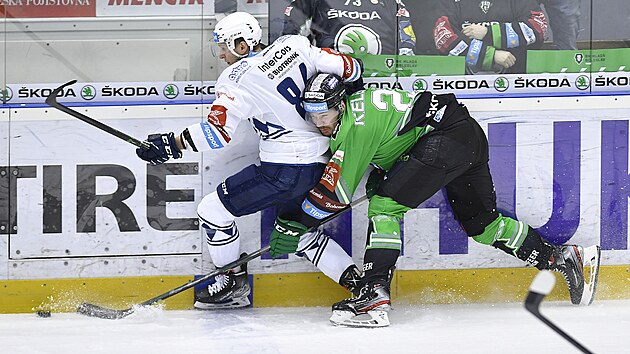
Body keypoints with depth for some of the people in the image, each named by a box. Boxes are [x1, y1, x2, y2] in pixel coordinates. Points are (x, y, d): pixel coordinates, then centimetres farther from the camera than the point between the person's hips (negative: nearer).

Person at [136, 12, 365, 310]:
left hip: (284, 171, -8)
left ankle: (234, 285, 16)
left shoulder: (237, 78, -13)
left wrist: (171, 144, -13)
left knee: (212, 210, 4)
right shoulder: (293, 44, 3)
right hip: (321, 166, 8)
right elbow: (348, 69, 2)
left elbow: (217, 133, -19)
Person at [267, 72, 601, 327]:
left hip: (446, 138, -11)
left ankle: (373, 296, -21)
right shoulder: (359, 101, 11)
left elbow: (333, 191, -15)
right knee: (480, 223, 20)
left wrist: (292, 226, -10)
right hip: (470, 136, 11)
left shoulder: (358, 125, -16)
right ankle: (562, 258, 28)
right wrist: (380, 171, 19)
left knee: (384, 205, -13)